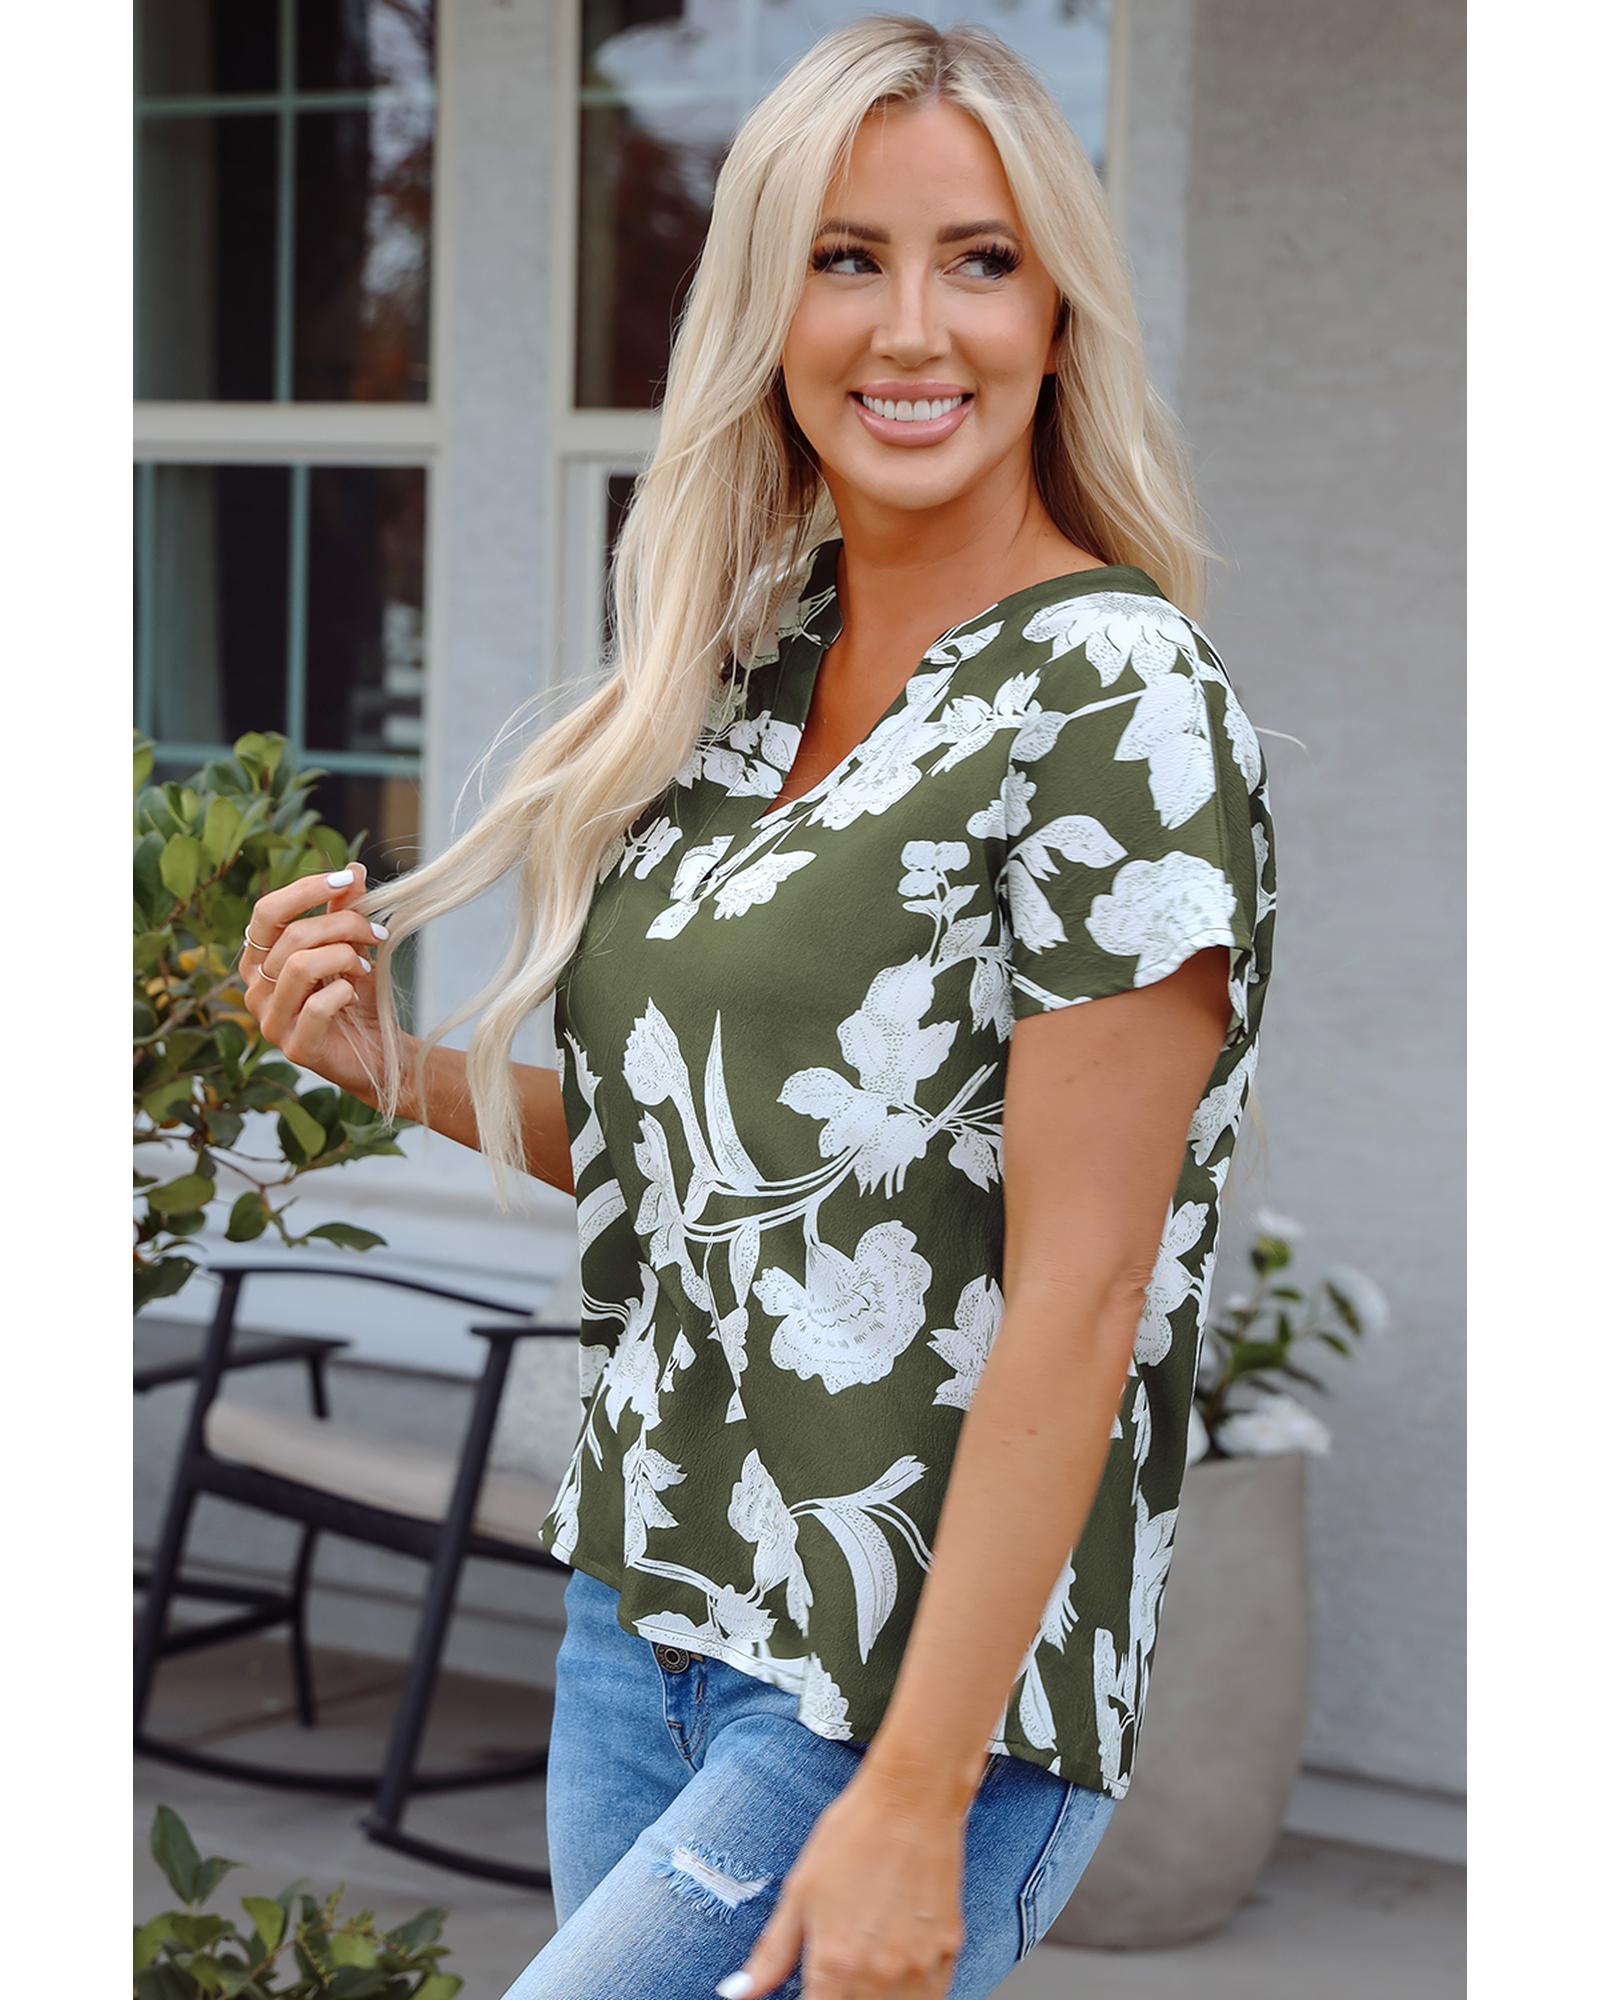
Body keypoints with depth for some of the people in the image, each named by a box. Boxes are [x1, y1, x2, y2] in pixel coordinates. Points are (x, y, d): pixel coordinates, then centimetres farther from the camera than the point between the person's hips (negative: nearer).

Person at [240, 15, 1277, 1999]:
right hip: (640, 1618, 7)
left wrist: (915, 1800, -19)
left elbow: (1078, 1288, -18)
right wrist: (401, 1069, 1)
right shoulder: (743, 671, 7)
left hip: (920, 1685, -7)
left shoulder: (1120, 703, -15)